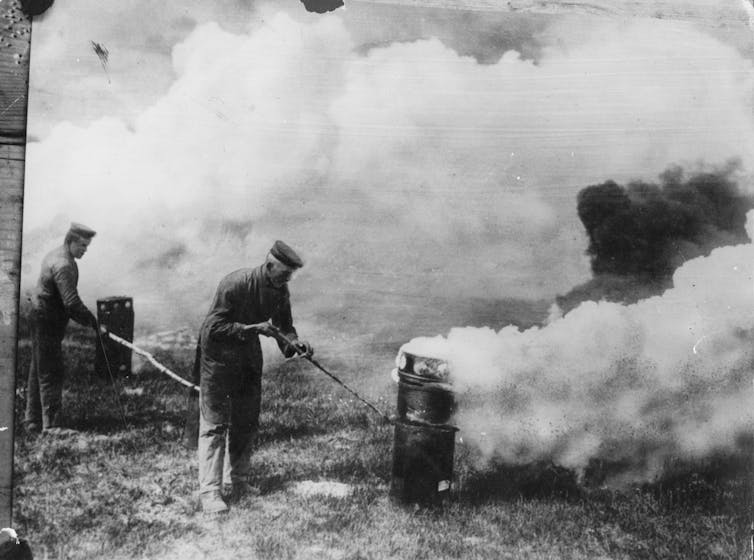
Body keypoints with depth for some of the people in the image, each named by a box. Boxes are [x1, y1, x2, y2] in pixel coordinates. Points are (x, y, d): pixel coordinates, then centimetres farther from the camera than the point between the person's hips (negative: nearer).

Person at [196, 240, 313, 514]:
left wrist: (293, 341, -18)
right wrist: (253, 328, -30)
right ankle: (209, 492, -2)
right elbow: (213, 327, -26)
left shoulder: (280, 291, -6)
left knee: (247, 422, 12)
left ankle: (238, 481, 26)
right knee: (215, 424, -6)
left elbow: (284, 325, 4)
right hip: (218, 355, -7)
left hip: (249, 353, 7)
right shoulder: (235, 284, -26)